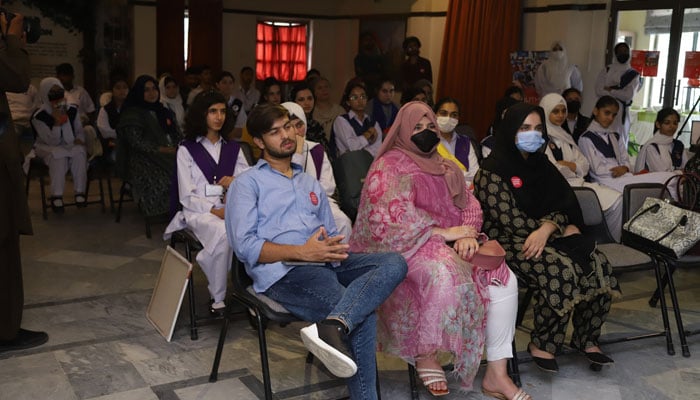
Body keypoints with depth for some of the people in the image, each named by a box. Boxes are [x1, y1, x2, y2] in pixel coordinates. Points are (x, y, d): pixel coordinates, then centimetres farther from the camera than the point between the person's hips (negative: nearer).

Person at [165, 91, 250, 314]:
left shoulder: (233, 149, 19)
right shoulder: (187, 150, 8)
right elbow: (186, 197, 1)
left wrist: (236, 182, -8)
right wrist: (215, 210, -14)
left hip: (231, 210, 3)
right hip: (199, 211, -3)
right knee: (225, 233, -37)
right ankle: (217, 296, -22)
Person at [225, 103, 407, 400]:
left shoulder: (310, 183, 28)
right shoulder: (247, 183, 8)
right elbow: (245, 247, -6)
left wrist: (332, 247, -2)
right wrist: (303, 253, -16)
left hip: (326, 264, 6)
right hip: (283, 272, -6)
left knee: (394, 263, -25)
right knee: (364, 318, -28)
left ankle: (332, 326, -44)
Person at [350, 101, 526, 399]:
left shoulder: (446, 168, 19)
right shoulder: (389, 166, -4)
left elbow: (469, 205, 13)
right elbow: (393, 217, -17)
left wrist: (467, 234, -10)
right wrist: (443, 232, -19)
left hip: (451, 245, 7)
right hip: (409, 247, -6)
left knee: (505, 280, -16)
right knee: (445, 274, -39)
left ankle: (497, 375, -11)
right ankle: (426, 357, -17)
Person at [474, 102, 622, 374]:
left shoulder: (540, 164, 12)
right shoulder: (493, 170, -10)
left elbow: (562, 207, 5)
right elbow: (510, 220, -17)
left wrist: (546, 229, -18)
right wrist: (561, 229, -13)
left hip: (545, 237, 7)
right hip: (507, 242, -7)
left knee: (599, 264, -15)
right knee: (562, 269, -32)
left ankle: (586, 338, 2)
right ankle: (541, 345, -14)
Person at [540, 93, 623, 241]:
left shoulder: (565, 137, 24)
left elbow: (585, 165, 16)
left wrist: (566, 165, -5)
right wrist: (573, 167, -1)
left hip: (576, 182, 7)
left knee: (617, 200, -14)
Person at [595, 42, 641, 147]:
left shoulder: (633, 74, 6)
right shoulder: (606, 70, 10)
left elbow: (628, 95, -6)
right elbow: (599, 91, -3)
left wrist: (610, 90, -3)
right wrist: (619, 92, -9)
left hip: (621, 111, -1)